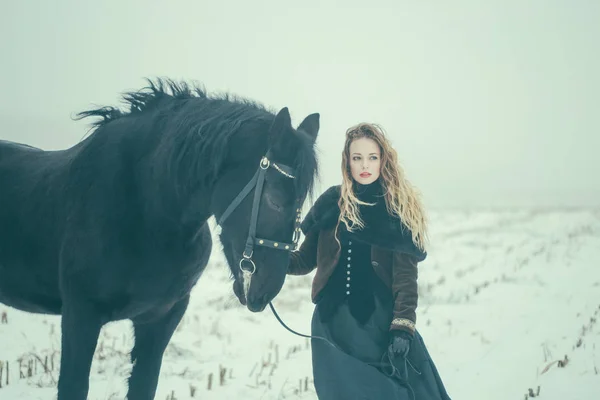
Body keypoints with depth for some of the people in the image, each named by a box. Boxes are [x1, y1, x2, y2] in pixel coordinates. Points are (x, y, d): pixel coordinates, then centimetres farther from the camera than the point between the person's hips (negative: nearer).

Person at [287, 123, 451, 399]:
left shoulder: (399, 207, 1)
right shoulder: (332, 203, 5)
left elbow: (406, 276, -5)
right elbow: (306, 259, 11)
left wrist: (402, 327, -17)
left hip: (381, 322, -2)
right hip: (334, 323, 2)